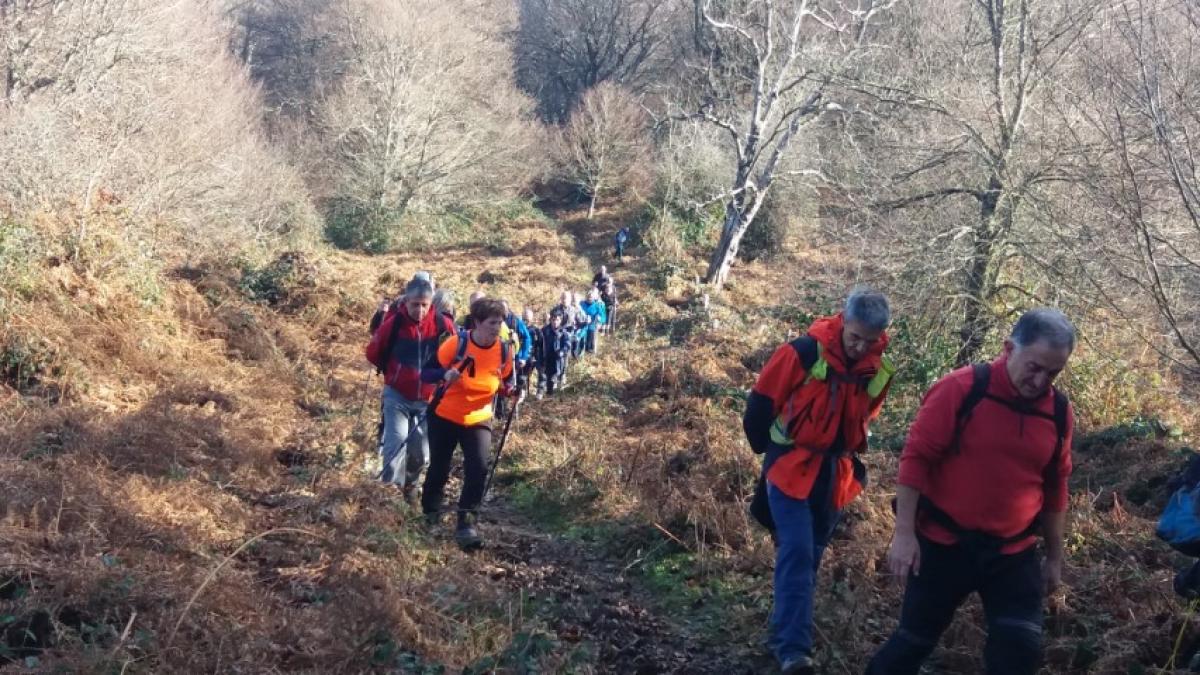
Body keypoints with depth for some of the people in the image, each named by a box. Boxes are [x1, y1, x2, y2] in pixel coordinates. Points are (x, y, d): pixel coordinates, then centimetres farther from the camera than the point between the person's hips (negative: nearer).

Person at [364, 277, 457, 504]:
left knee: (421, 451, 11)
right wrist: (393, 371, 7)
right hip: (397, 395, -2)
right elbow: (373, 353, 0)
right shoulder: (393, 323, -15)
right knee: (396, 440, -20)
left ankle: (409, 486, 36)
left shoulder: (442, 324, -12)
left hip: (428, 398, 2)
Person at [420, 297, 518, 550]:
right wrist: (445, 375, -35)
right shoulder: (456, 343, -19)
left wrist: (509, 391, -14)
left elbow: (502, 384, 8)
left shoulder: (503, 352, -8)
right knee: (439, 469, 9)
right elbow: (426, 372, -15)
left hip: (478, 419, 2)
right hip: (445, 416, -2)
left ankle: (466, 524, -6)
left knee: (478, 469, -16)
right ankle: (431, 513, 38)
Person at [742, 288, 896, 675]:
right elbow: (762, 401, -8)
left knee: (810, 555, 14)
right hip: (790, 467, -5)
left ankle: (785, 631, 31)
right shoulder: (803, 353, -18)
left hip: (835, 475, 5)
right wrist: (767, 449, 4)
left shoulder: (879, 372, -2)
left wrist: (846, 456, 16)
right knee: (797, 552, -14)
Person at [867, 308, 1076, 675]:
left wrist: (1055, 556, 17)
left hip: (1013, 554, 3)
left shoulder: (1059, 412, 1)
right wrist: (904, 533, -15)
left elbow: (1054, 489, 13)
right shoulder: (961, 389, -13)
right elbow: (916, 457, -12)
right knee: (914, 641, 9)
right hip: (942, 544, -3)